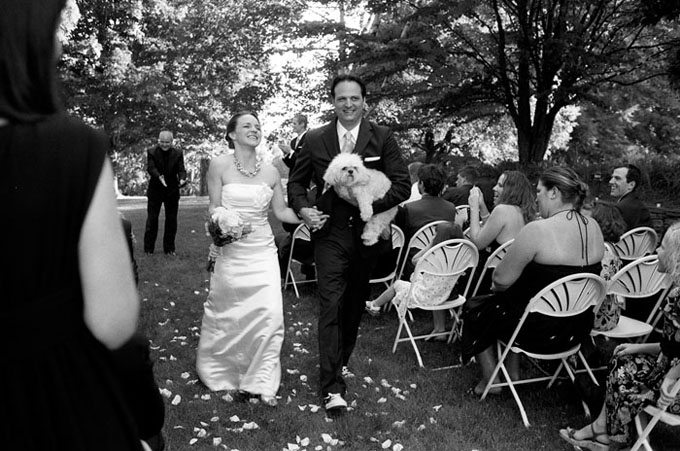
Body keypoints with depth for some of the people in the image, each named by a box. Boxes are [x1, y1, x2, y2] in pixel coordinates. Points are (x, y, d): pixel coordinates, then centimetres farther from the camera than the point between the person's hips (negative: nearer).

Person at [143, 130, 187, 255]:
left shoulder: (178, 153, -1)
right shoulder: (152, 152, -5)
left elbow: (181, 170, -8)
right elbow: (150, 167, -17)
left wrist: (182, 179, -31)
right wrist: (159, 177, -38)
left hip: (172, 191, 1)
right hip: (155, 190, -1)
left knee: (171, 221, 6)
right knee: (152, 220, 4)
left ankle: (169, 248, 16)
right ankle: (148, 248, 12)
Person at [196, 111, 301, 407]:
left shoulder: (270, 172, 4)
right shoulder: (219, 165, -4)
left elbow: (281, 211, 9)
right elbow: (214, 207, -1)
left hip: (262, 252, 2)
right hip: (229, 251, -2)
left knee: (270, 313, -8)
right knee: (227, 314, 8)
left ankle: (260, 382, 8)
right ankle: (218, 371, 35)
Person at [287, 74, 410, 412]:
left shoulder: (382, 138, -1)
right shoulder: (315, 140, 2)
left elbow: (402, 184, -5)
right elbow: (296, 181, 10)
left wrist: (371, 203, -18)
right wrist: (302, 208, -8)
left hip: (368, 234, 1)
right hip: (330, 234, -1)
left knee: (354, 307, 16)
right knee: (331, 306, -7)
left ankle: (339, 363, 39)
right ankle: (332, 386, -1)